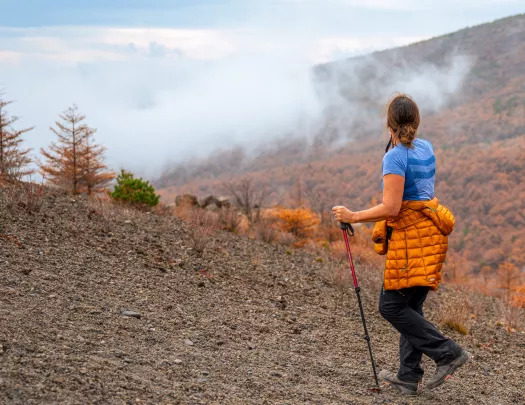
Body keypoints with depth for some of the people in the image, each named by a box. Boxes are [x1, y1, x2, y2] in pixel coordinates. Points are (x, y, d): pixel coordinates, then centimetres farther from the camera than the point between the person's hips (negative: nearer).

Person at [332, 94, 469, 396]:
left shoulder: (395, 157, -16)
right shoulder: (426, 148, 9)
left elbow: (390, 208, -20)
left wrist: (353, 217, -11)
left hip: (411, 235, -9)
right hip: (429, 230, 9)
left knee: (392, 306, -2)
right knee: (411, 307, 12)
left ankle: (448, 353, -6)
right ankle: (408, 377, 15)